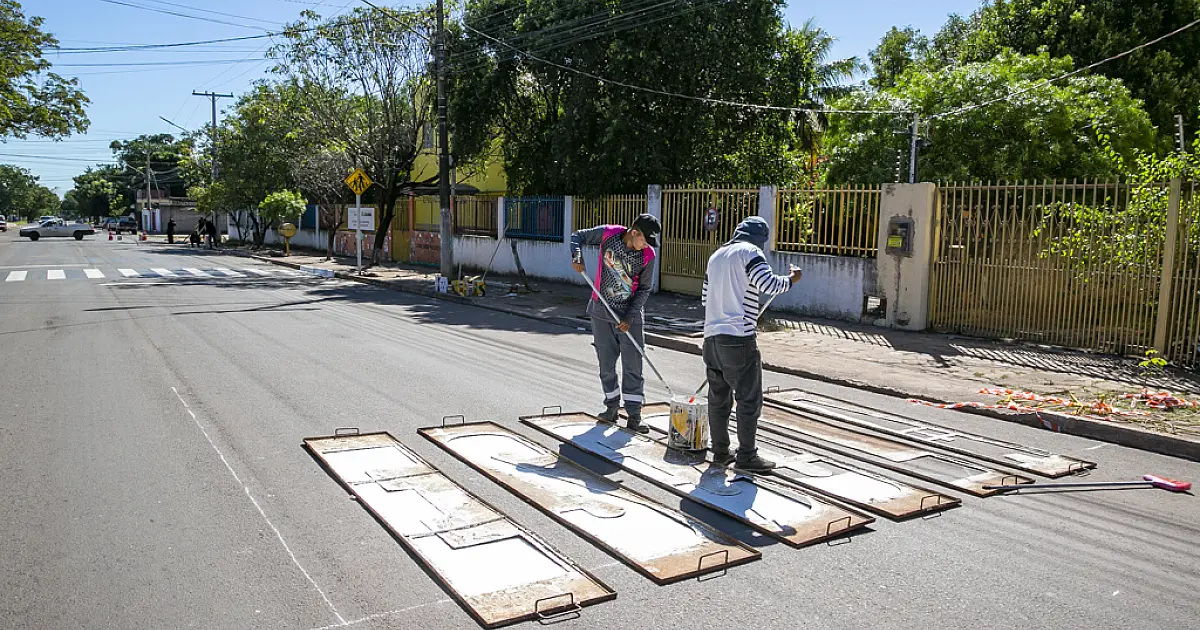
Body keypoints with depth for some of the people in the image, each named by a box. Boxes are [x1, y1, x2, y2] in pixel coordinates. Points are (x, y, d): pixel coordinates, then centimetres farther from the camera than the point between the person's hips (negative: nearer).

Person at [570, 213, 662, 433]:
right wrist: (577, 256, -18)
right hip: (601, 311, 1)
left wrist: (629, 317, -12)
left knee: (633, 365, -1)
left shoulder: (648, 256, -11)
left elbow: (644, 289, -4)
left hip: (630, 314, -1)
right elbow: (578, 236, 2)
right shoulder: (608, 234, -11)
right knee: (606, 362, 9)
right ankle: (612, 406, 25)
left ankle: (634, 415, 5)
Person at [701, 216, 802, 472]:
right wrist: (791, 279, -1)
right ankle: (746, 456, 4)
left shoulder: (716, 255, 19)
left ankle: (720, 452, 19)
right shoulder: (750, 252, -5)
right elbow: (769, 284, -19)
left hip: (712, 335, 8)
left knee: (718, 397, 13)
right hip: (739, 337, -8)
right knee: (749, 398, 1)